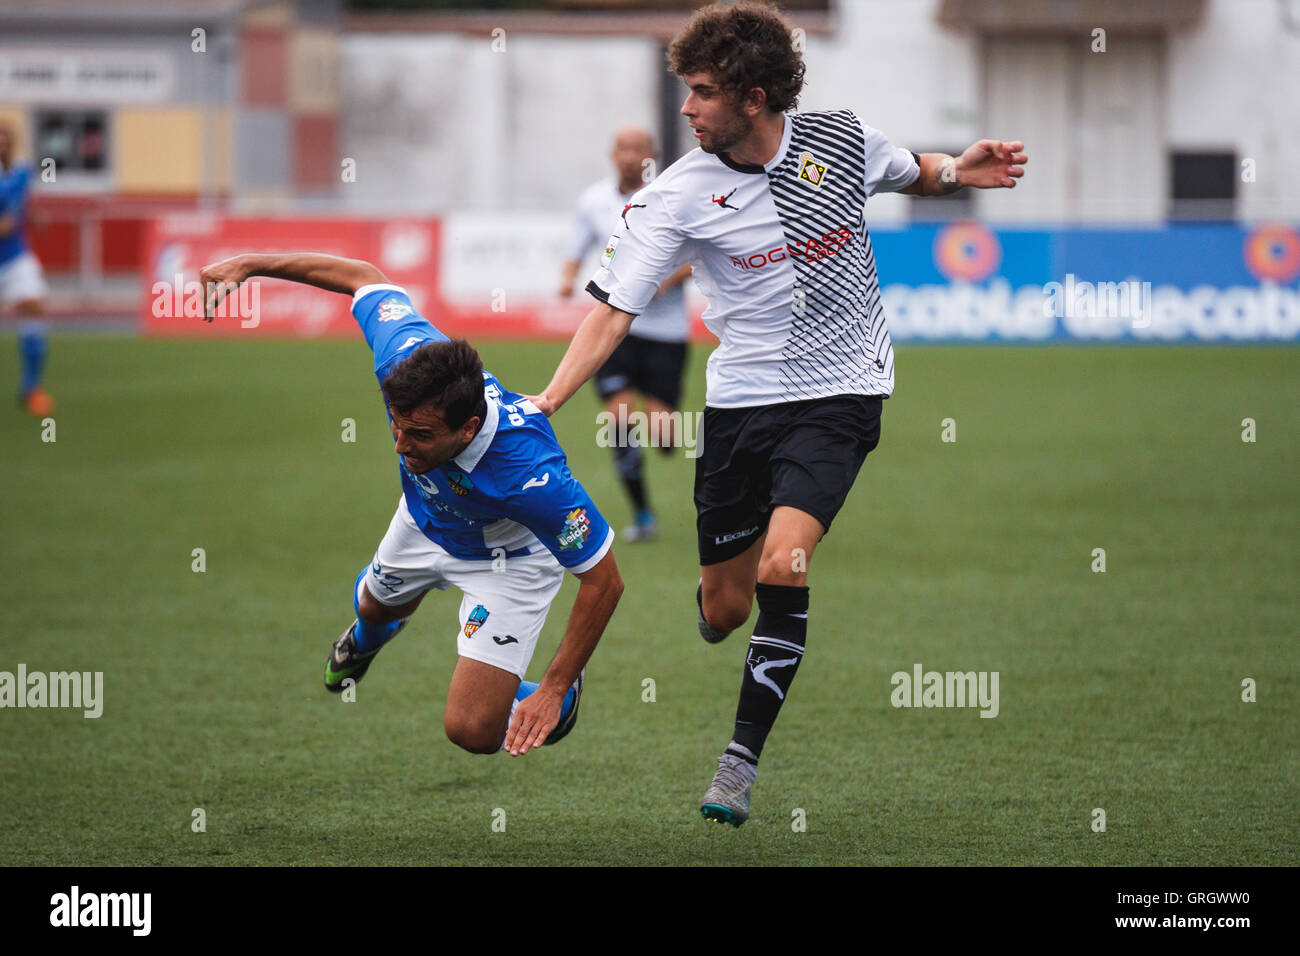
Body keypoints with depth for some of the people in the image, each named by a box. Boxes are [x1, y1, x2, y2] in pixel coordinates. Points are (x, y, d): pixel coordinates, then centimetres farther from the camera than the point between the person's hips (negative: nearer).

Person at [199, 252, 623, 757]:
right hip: (427, 517, 5)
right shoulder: (403, 355, -38)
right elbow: (366, 277, -16)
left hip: (507, 558, -5)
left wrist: (554, 692, -32)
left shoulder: (530, 475, -48)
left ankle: (561, 691, 22)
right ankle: (370, 630, 74)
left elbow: (604, 580, -34)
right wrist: (249, 265, -9)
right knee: (378, 603, 34)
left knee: (472, 731, -12)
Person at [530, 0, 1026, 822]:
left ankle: (742, 763, -12)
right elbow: (614, 311, -11)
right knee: (725, 607, 5)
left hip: (839, 394, -1)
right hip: (741, 402, 1)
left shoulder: (844, 142, -5)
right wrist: (546, 403, -24)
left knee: (781, 566, -22)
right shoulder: (679, 196, -8)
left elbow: (913, 173, 19)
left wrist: (955, 170, -4)